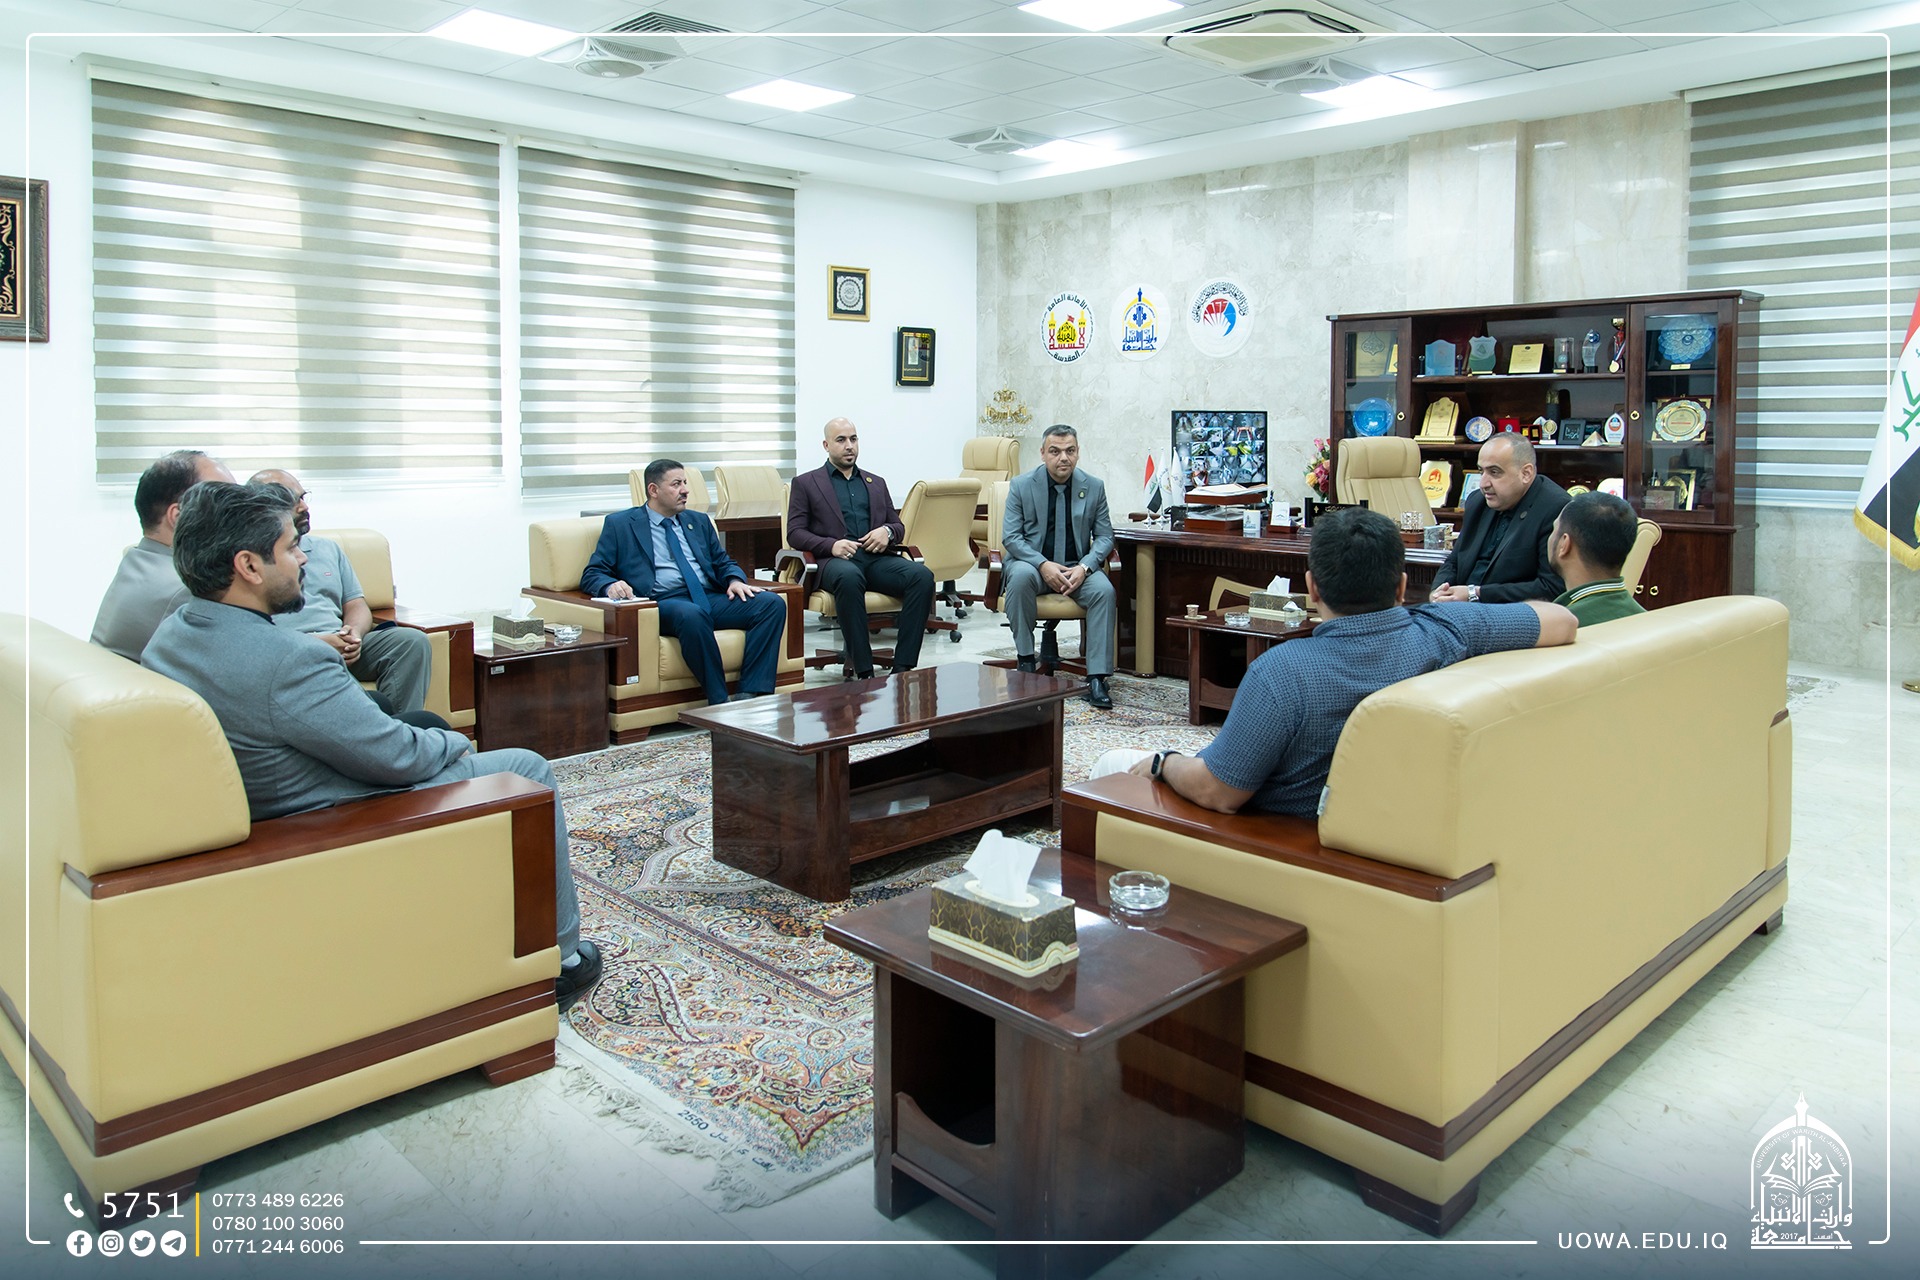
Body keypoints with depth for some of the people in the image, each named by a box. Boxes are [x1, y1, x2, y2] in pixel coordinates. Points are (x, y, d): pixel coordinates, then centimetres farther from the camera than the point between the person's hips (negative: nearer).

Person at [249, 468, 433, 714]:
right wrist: (315, 643, -17)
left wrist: (354, 634, -3)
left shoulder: (328, 548, 26)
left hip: (341, 648, 6)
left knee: (413, 641, -22)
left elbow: (356, 605, 22)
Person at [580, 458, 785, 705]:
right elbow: (591, 575, 7)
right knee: (691, 613, -41)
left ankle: (751, 695, -28)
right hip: (663, 603, -5)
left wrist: (735, 580, 0)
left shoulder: (699, 521, 26)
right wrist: (610, 585, -18)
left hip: (711, 599, 5)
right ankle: (720, 703, -34)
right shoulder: (620, 524, 12)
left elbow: (723, 562, 26)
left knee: (772, 602, -21)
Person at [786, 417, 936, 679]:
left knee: (922, 575, -28)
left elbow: (899, 526, 26)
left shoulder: (876, 483, 28)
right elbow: (794, 533, 6)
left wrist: (887, 531, 0)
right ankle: (861, 670, -36)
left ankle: (903, 667, -29)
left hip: (877, 558, 4)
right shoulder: (805, 483, 16)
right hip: (836, 560, -4)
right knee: (849, 577, -41)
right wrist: (831, 545, -13)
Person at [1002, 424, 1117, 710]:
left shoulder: (1094, 486, 3)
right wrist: (1043, 565, -22)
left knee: (1104, 590, -29)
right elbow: (1010, 536, -6)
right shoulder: (1021, 485, -2)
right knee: (1021, 576, -36)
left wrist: (1084, 567, -16)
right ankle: (1026, 659, -23)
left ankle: (1097, 678, -27)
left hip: (1077, 566, 2)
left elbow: (1105, 536, 4)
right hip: (1033, 562, -1)